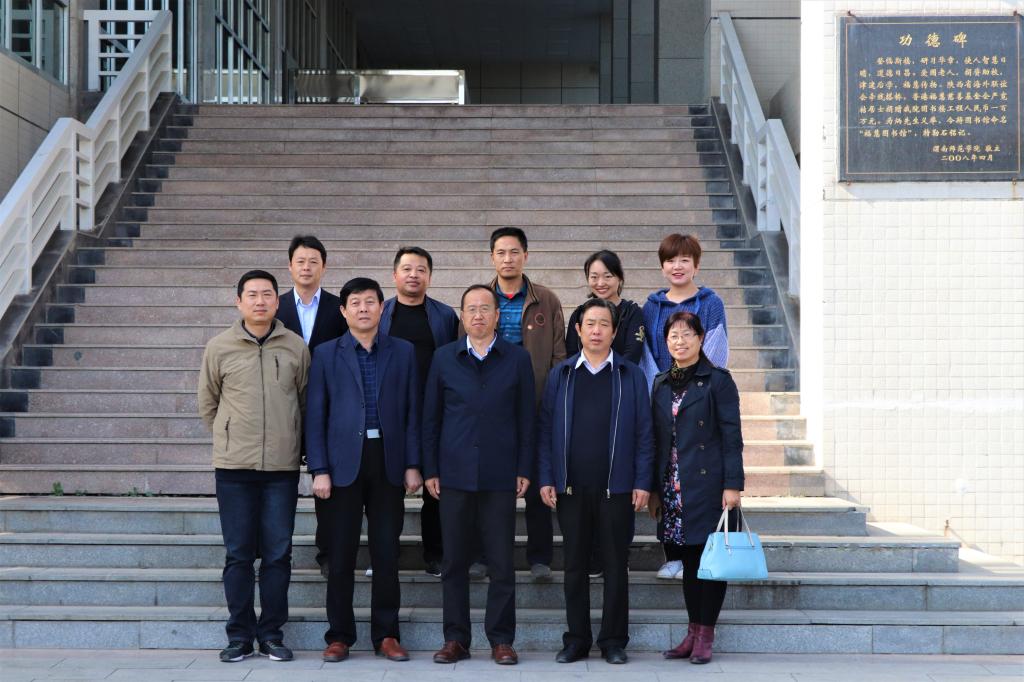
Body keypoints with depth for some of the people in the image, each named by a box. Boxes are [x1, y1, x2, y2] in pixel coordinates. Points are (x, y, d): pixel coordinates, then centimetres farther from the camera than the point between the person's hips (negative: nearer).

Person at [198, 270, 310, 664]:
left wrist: (286, 440, 11)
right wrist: (230, 439, 10)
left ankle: (271, 634, 13)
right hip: (234, 467, 0)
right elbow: (207, 403, 12)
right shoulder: (219, 347, 2)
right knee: (238, 554, 4)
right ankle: (239, 635, 12)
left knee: (278, 554, 3)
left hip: (282, 468, 1)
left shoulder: (296, 347, 4)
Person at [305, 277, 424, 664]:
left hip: (388, 463, 1)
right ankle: (339, 636, 12)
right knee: (341, 555, 3)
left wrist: (413, 465, 0)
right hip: (344, 464, -1)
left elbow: (412, 411, 7)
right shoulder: (326, 354, 5)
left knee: (386, 553, 4)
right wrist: (319, 469, -5)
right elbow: (316, 415, 2)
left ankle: (385, 635, 13)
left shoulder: (403, 352, 9)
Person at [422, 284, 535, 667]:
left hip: (500, 476, -1)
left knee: (501, 563, 1)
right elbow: (431, 417, 8)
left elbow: (526, 419, 4)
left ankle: (501, 639, 10)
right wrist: (430, 470, 3)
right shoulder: (444, 358, 7)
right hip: (455, 475, 1)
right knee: (454, 562, 5)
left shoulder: (517, 359, 4)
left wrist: (524, 470, -1)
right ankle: (455, 639, 14)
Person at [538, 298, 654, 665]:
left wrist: (643, 482, -5)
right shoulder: (560, 375, 8)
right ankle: (576, 640, 16)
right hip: (570, 488, 1)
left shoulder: (631, 376, 4)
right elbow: (546, 429, 6)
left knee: (616, 566, 5)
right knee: (575, 566, 8)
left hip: (616, 488, -1)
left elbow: (643, 432, 2)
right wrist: (546, 480, -2)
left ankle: (614, 641, 14)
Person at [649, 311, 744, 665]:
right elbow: (657, 439, 14)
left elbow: (731, 436, -6)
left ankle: (705, 635, 5)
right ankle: (693, 631, 16)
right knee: (688, 559, 9)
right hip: (675, 487, 5)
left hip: (708, 483, -5)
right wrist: (654, 489, 11)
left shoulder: (718, 380, -3)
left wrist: (732, 485, -13)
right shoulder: (662, 384, 12)